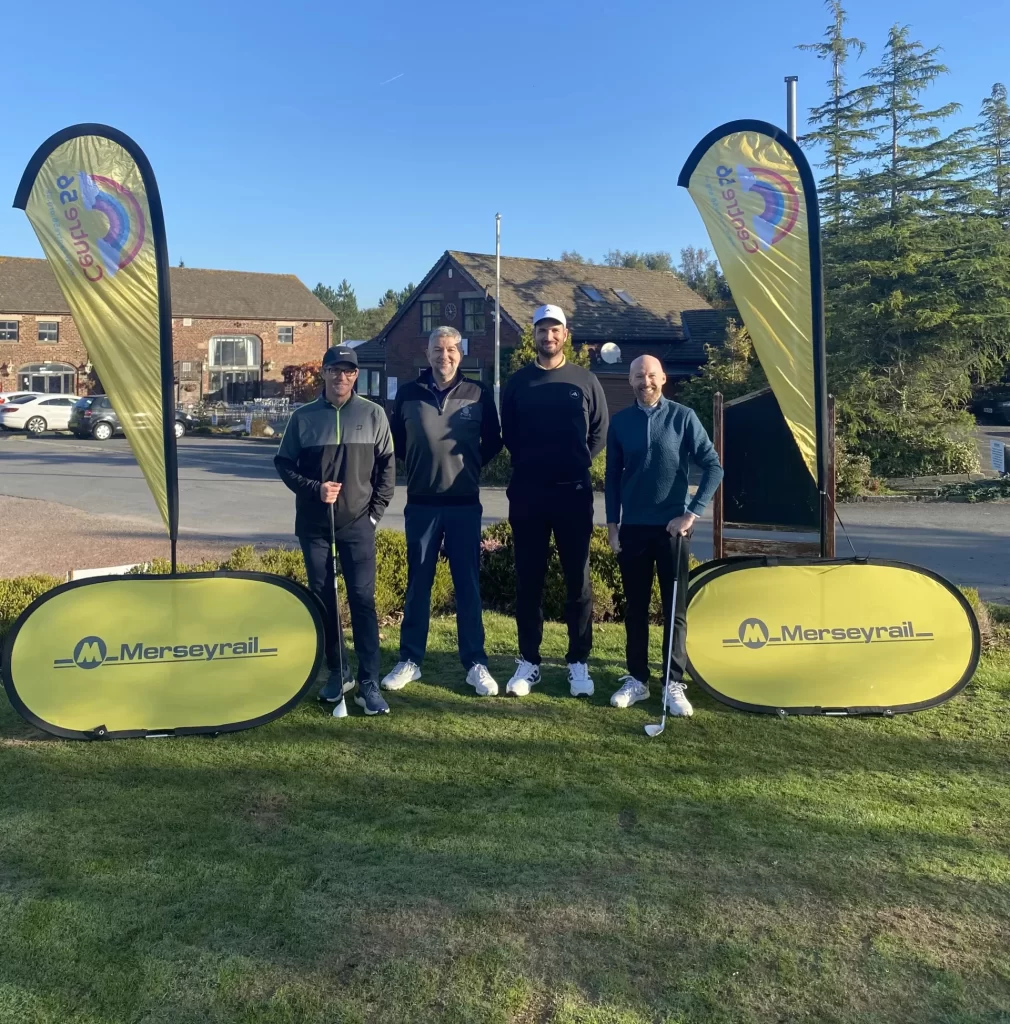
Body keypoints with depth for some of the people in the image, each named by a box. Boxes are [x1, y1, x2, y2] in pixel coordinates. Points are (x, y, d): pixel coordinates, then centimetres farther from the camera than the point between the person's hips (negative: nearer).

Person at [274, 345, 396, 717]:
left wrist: (376, 510, -1)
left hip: (358, 523, -2)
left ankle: (368, 683, -2)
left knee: (363, 599, -6)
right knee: (322, 599, 8)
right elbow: (284, 464, 8)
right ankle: (335, 672, 22)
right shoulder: (303, 417, 3)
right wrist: (314, 488, -8)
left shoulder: (373, 414, 2)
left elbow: (387, 465, 6)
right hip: (314, 525, 2)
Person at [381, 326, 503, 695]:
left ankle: (475, 664, 11)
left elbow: (492, 442, 11)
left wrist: (469, 465, 6)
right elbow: (396, 441, 14)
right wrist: (419, 466, 9)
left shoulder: (478, 393, 1)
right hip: (421, 503, 1)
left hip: (465, 504, -1)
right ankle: (409, 660, 18)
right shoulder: (408, 394, 2)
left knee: (468, 584, 3)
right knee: (417, 583, 8)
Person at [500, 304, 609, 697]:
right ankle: (528, 661, 13)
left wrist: (580, 462, 1)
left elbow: (600, 431, 9)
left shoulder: (585, 381, 5)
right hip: (527, 492, 1)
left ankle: (578, 662, 11)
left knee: (577, 579, 3)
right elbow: (508, 433, 12)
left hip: (574, 492, 0)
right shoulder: (517, 382, 6)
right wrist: (528, 463, 5)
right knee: (528, 579, 4)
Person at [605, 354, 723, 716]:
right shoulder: (620, 422, 5)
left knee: (675, 609, 2)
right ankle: (637, 679, 19)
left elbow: (713, 467, -5)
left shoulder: (683, 417, -2)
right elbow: (612, 476, 9)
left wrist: (692, 513, -11)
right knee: (635, 608, 9)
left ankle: (674, 684, 10)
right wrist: (612, 524, 4)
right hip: (633, 528, 2)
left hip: (672, 527, -2)